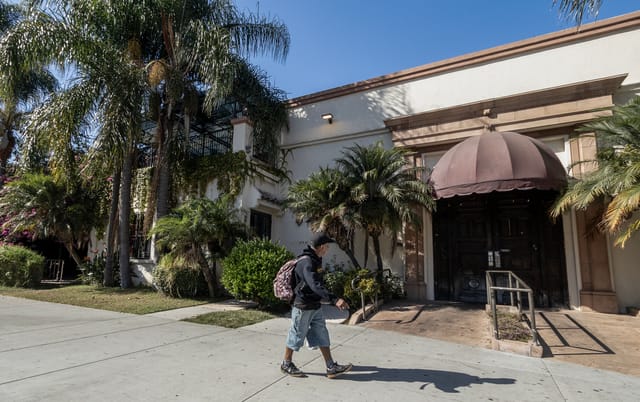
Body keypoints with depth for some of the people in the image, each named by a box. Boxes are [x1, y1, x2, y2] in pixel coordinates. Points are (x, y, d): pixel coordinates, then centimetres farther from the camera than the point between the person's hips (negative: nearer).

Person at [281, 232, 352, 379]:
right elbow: (315, 286, -37)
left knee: (322, 336, 11)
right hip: (303, 306, -9)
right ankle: (286, 364, 27)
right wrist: (334, 300, -43)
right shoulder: (306, 262, -26)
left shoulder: (316, 259, 6)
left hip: (315, 306, 9)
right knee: (297, 335, 8)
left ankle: (331, 367, 18)